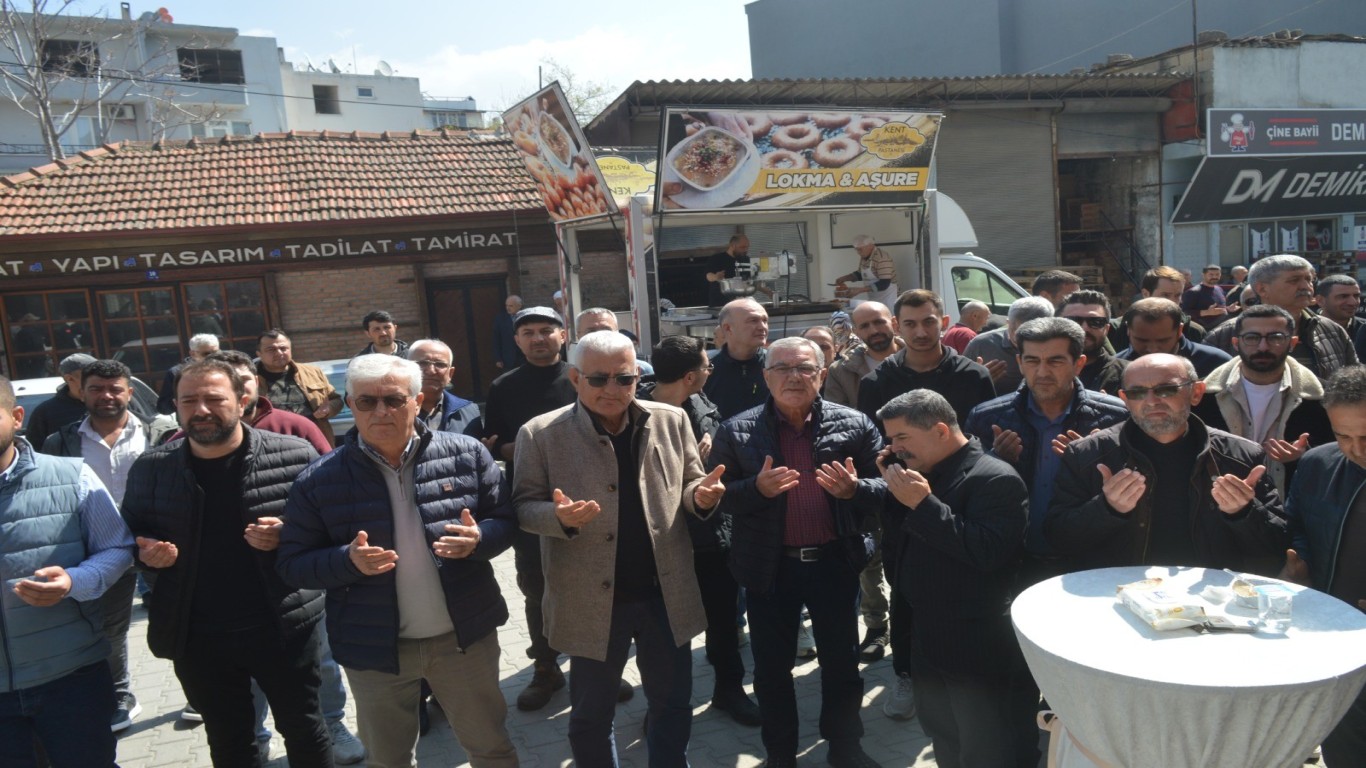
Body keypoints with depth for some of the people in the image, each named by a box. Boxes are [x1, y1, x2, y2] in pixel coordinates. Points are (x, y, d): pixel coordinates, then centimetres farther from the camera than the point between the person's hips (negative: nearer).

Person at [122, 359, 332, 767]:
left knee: (303, 729, 14)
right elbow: (132, 533, 12)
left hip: (283, 628, -3)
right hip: (197, 636, 3)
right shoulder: (151, 468, -1)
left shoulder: (294, 455, -10)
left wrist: (289, 536, -22)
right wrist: (146, 553, -11)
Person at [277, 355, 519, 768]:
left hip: (465, 634, 0)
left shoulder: (466, 453, -6)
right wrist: (349, 561, -25)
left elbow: (504, 520, 0)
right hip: (375, 647, 0)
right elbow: (293, 563, -5)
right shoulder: (319, 480, -8)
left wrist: (478, 539, -22)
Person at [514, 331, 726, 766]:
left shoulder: (671, 421, 0)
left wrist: (701, 496, -15)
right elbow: (523, 506, -5)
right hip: (592, 601, -2)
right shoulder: (540, 434, -9)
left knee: (673, 705, 18)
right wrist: (559, 516, -27)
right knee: (590, 715, 17)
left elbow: (688, 487, 9)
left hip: (666, 594, 2)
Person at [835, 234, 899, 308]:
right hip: (872, 299, 8)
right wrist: (845, 278, 3)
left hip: (888, 299, -8)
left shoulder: (882, 258, -23)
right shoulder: (864, 257, 5)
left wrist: (859, 290, -30)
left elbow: (884, 284, -27)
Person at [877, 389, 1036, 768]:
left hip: (979, 651, -8)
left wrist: (924, 504, -28)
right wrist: (895, 492, -2)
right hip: (929, 643, 9)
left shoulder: (995, 478, -18)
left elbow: (987, 552, -29)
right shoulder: (926, 474, 9)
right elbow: (902, 540, 13)